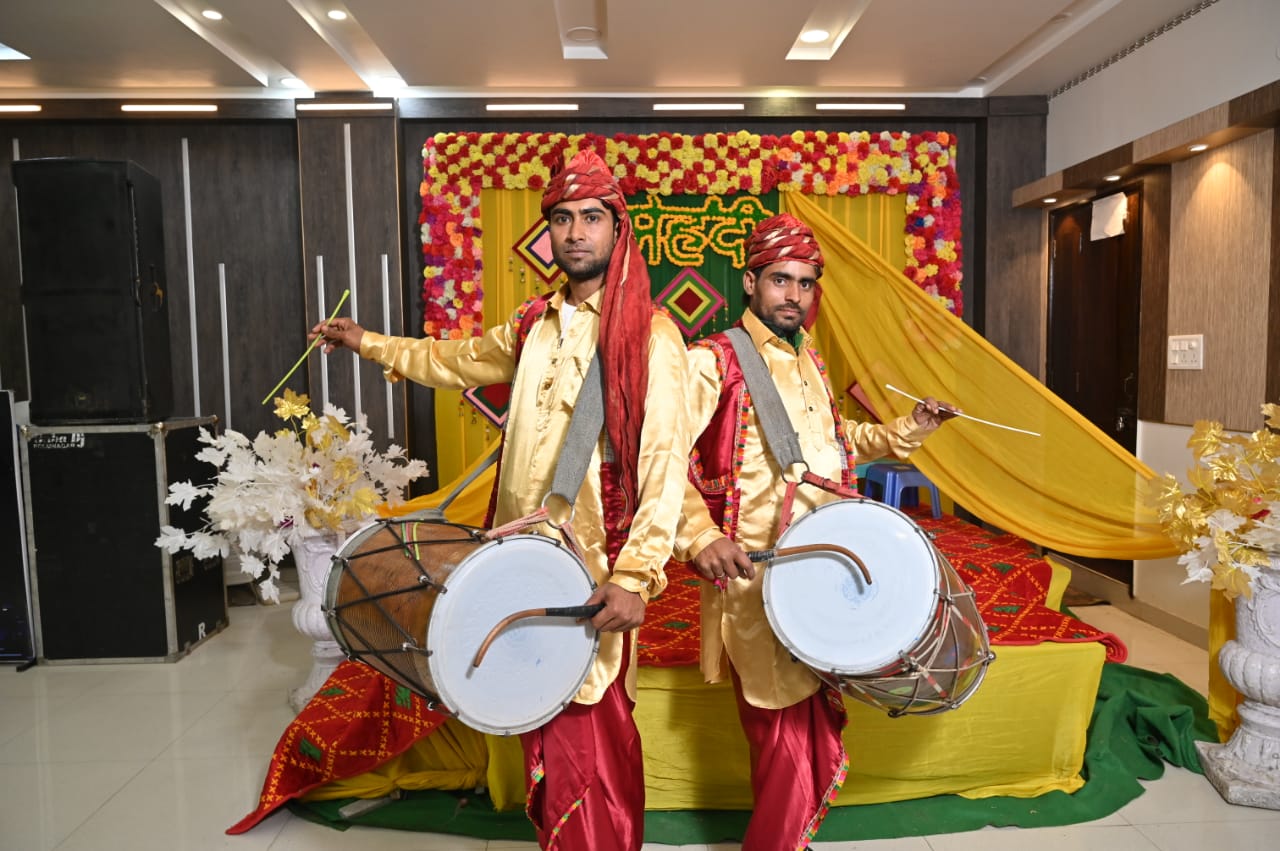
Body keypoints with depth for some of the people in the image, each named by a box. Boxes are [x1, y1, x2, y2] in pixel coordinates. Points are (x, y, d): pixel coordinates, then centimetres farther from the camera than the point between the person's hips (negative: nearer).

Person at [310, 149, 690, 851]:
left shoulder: (649, 333, -9)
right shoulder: (534, 324, 11)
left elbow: (665, 463, -15)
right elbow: (458, 361, 29)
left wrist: (635, 577, -22)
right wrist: (367, 343, 35)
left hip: (593, 577, -6)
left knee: (587, 747, -2)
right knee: (542, 736, 17)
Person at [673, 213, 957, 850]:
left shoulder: (811, 364, 16)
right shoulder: (712, 363, -9)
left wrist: (906, 430, 20)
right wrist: (701, 537, -28)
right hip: (757, 583, -7)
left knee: (822, 737, 17)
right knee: (785, 745, -1)